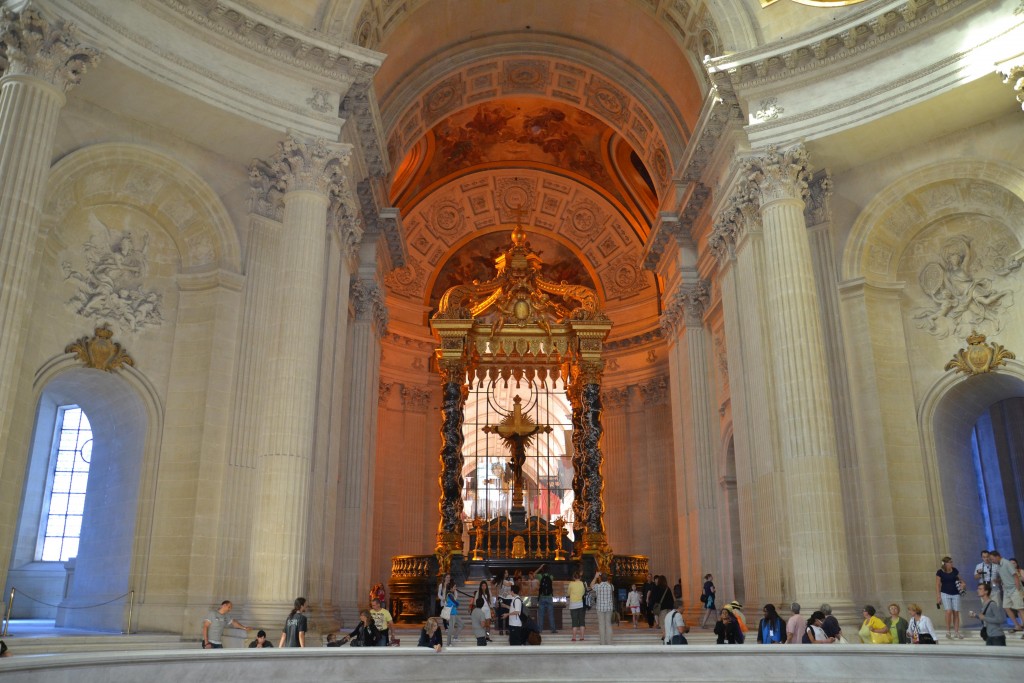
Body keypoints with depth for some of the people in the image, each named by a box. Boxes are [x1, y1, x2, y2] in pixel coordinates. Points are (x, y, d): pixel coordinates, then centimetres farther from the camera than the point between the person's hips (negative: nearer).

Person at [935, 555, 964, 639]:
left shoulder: (955, 570, 0)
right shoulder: (940, 572, -8)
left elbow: (959, 580, 14)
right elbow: (938, 585, -4)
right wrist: (938, 597, -8)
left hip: (955, 594, 3)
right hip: (945, 594, -3)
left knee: (956, 613, 5)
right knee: (949, 612, -14)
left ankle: (956, 632, 17)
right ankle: (948, 632, 0)